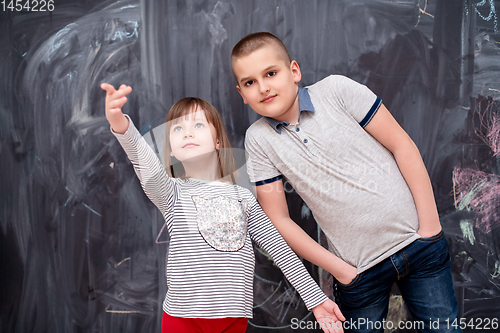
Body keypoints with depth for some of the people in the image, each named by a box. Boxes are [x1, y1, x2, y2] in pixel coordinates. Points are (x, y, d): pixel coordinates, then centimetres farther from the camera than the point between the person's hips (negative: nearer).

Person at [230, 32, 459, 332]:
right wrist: (341, 270, -4)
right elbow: (278, 218, -1)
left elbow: (401, 144, -4)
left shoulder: (336, 89, -7)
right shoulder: (258, 139, -4)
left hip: (418, 241, 0)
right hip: (358, 268, 1)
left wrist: (430, 223, -7)